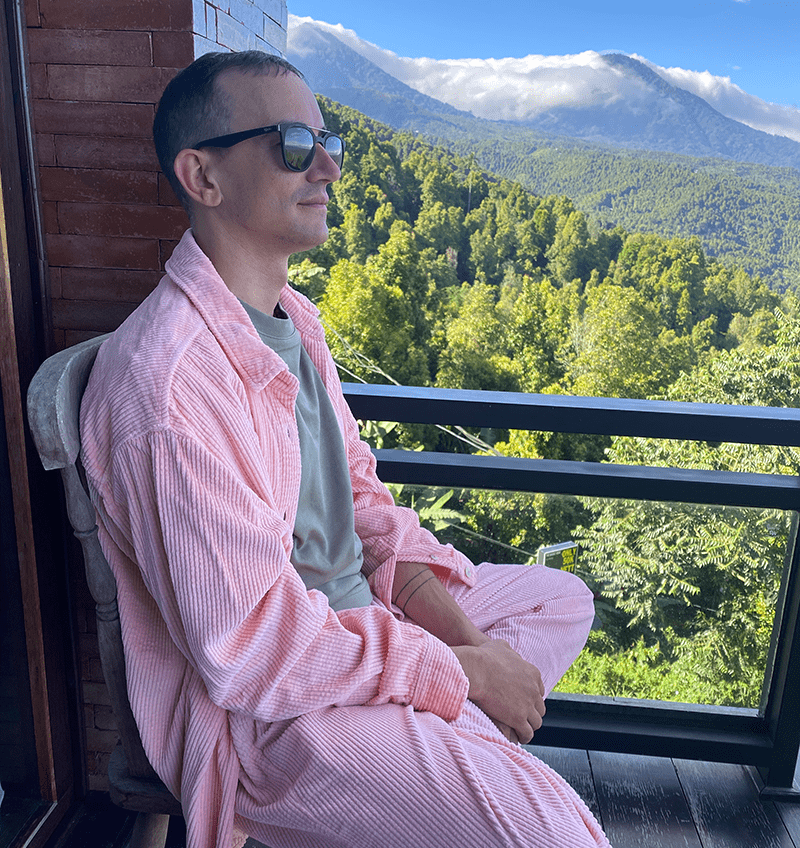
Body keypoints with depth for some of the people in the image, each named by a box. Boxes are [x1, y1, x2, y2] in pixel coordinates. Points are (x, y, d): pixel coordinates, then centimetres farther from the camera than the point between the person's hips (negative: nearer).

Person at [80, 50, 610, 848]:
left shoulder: (294, 316, 4)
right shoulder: (169, 379, -26)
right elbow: (251, 647, -26)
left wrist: (454, 624, -5)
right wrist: (460, 672, -16)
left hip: (358, 612, 9)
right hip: (259, 707, -9)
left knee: (564, 601, 17)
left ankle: (439, 757, 8)